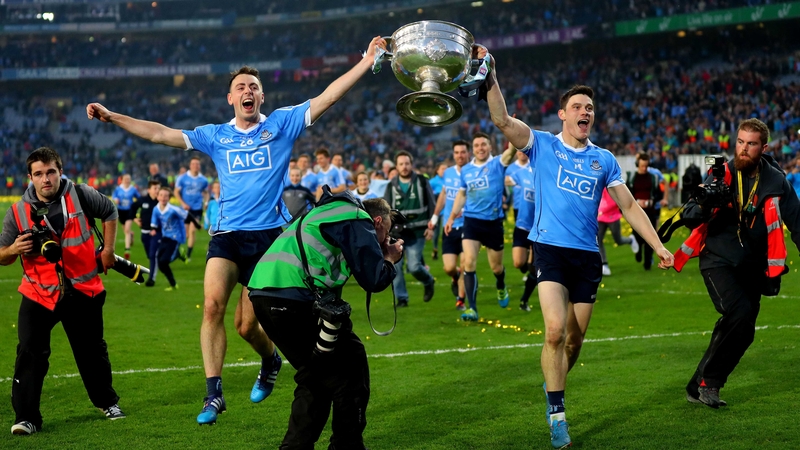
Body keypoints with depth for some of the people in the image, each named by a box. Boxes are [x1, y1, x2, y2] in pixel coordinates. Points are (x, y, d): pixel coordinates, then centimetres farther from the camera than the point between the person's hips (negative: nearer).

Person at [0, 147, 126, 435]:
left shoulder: (80, 196, -7)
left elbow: (110, 212, 12)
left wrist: (108, 250, 7)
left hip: (83, 291, 1)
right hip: (38, 293, 0)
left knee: (92, 351, 14)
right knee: (30, 353, -15)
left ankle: (107, 402, 37)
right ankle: (26, 418, -8)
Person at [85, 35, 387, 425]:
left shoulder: (282, 124, 7)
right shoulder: (215, 136, 12)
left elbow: (325, 99, 0)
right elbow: (160, 134, 11)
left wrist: (366, 62, -7)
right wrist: (111, 117, 5)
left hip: (270, 235, -2)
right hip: (227, 234, 2)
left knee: (246, 324, -2)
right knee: (213, 305, -19)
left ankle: (271, 361, 33)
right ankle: (213, 393, -12)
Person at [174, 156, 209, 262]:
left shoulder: (203, 180, 2)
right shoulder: (183, 178, -3)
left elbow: (206, 193, 17)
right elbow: (176, 192, 2)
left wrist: (205, 202, -1)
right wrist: (183, 203, -10)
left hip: (197, 209, 0)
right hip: (186, 209, 0)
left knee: (192, 231, -12)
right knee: (185, 233, 6)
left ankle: (188, 255, -8)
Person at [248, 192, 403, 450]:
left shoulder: (333, 212, 30)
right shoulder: (359, 220, 3)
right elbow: (374, 280, -2)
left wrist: (378, 254, 29)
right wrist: (390, 259, 18)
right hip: (294, 296, -9)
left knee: (316, 377, 21)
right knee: (350, 365, 4)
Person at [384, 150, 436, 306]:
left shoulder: (422, 182, 2)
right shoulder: (392, 185, 7)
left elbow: (432, 205, 5)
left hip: (417, 232, -3)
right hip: (397, 232, 3)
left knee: (414, 266, -10)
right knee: (395, 265, -4)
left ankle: (428, 282, 22)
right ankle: (401, 298, 8)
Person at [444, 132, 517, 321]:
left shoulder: (498, 163, -4)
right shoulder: (466, 170, 7)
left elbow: (511, 150, -24)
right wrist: (452, 217, 14)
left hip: (493, 222, -2)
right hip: (472, 220, 2)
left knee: (496, 267, 12)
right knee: (469, 263, -14)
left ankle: (501, 288, 48)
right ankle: (472, 308, -12)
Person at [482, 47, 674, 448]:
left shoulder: (604, 160, 11)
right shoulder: (542, 145, 4)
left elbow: (630, 207, 14)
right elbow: (502, 120, -10)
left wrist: (658, 247, 7)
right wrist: (490, 78, -21)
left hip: (587, 256, 3)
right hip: (550, 249, -3)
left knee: (575, 340, 7)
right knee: (555, 330, -19)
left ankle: (553, 393, 31)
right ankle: (557, 416, -10)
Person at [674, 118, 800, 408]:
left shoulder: (775, 182, -2)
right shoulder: (722, 175, -4)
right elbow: (690, 218, -7)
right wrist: (703, 206, -31)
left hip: (752, 266, 3)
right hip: (718, 259, -3)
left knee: (743, 332, 3)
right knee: (739, 312, -25)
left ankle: (700, 387, 18)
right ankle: (707, 380, -10)